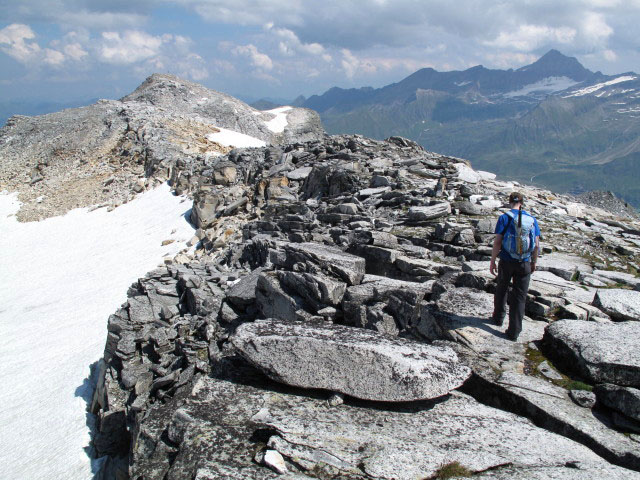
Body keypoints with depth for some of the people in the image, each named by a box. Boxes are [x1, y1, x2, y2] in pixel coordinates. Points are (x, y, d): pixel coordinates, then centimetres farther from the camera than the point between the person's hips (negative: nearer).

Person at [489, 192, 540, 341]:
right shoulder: (532, 219, 2)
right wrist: (533, 263, 15)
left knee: (501, 290, 21)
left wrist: (492, 261, -3)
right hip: (525, 264, 1)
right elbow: (536, 245, 3)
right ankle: (514, 331, 7)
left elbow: (497, 242, -10)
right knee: (519, 296, 6)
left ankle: (498, 318, 36)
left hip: (506, 261, -1)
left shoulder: (505, 218, -6)